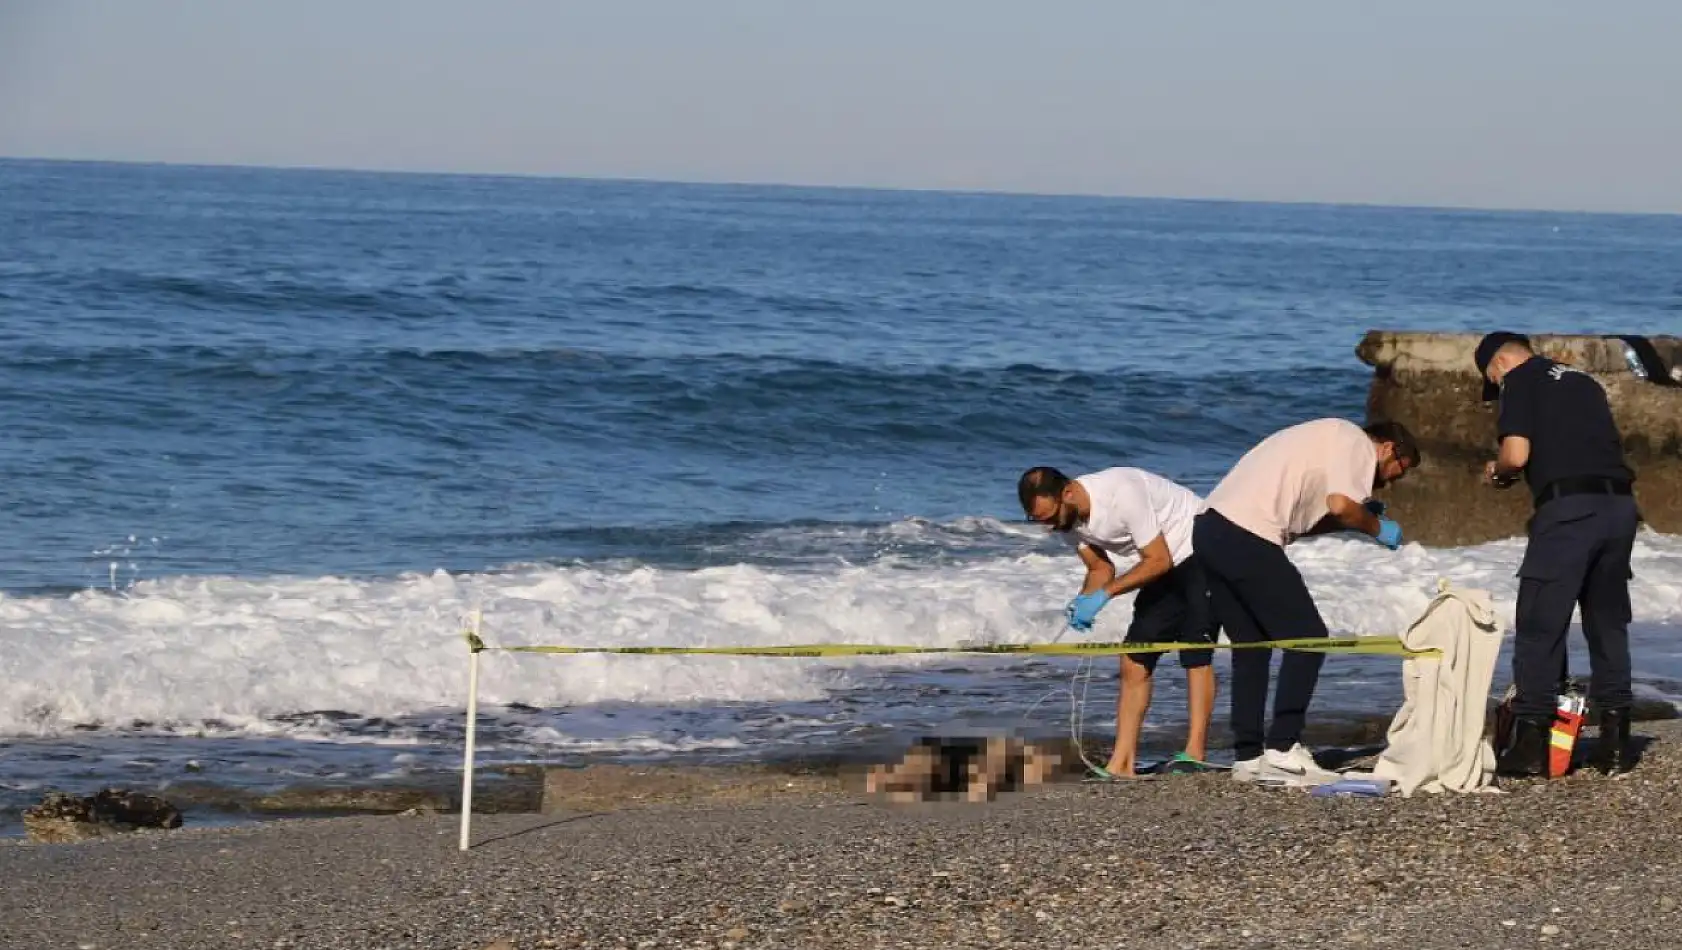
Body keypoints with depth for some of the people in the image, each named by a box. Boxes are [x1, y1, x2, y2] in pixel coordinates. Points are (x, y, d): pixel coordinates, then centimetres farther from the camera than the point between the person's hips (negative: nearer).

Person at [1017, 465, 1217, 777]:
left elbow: (1159, 560, -28)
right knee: (1134, 661, 2)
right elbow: (1101, 570, 4)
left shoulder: (1122, 493, -33)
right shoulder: (1070, 518, -8)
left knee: (1196, 654, -17)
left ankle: (1194, 755, -18)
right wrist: (1083, 602, -18)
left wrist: (1104, 594, -31)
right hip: (1165, 565, 8)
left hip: (1201, 550, -8)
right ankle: (1121, 764, 1)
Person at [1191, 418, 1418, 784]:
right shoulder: (1357, 443, 3)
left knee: (1252, 645, 15)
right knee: (1307, 637, -3)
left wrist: (1365, 519, 20)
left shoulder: (1327, 438, 31)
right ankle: (1283, 749, -7)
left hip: (1210, 525, 10)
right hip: (1248, 538, -10)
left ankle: (1247, 757, 14)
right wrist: (1375, 527, 4)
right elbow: (1340, 504, -15)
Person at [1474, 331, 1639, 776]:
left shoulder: (1520, 381, 4)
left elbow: (1517, 454, -8)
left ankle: (1530, 743, 0)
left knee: (1540, 626, 0)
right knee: (1609, 623, 15)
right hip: (1620, 502, 7)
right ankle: (1615, 741, 15)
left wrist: (1497, 472, 15)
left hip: (1567, 507, -7)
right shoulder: (1584, 382, 25)